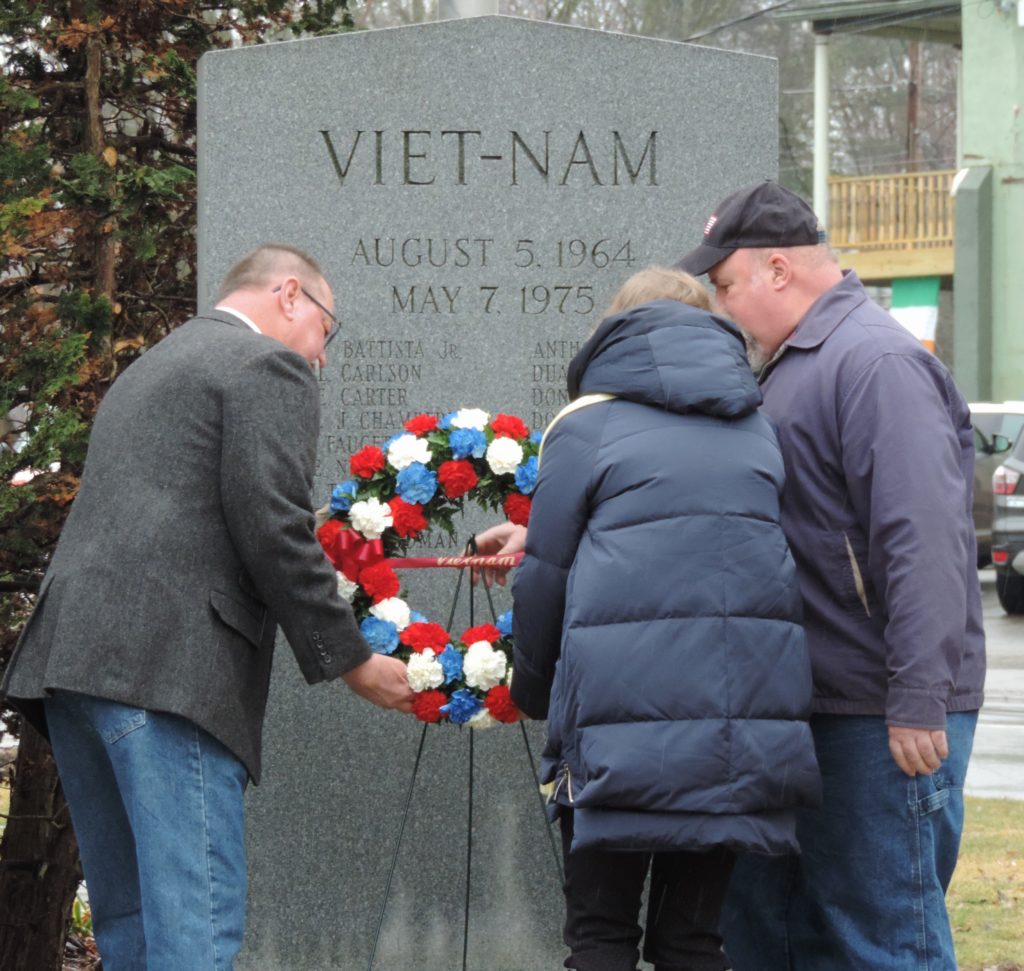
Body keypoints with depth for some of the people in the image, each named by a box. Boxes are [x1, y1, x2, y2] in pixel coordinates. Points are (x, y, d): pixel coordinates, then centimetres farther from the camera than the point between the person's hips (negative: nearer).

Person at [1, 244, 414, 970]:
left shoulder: (148, 372, 30)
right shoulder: (270, 367, 1)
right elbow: (274, 529, -9)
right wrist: (351, 662, -3)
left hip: (67, 658, 9)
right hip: (168, 667, -9)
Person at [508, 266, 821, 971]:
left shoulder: (587, 424, 4)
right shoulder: (756, 426, 17)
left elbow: (546, 577, 4)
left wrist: (532, 692, 20)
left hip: (621, 714, -4)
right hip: (752, 714, 4)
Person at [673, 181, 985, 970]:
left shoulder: (877, 362, -15)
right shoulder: (793, 370, 17)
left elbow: (923, 540, -22)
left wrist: (919, 698, -26)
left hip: (882, 726, -10)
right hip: (806, 716, 10)